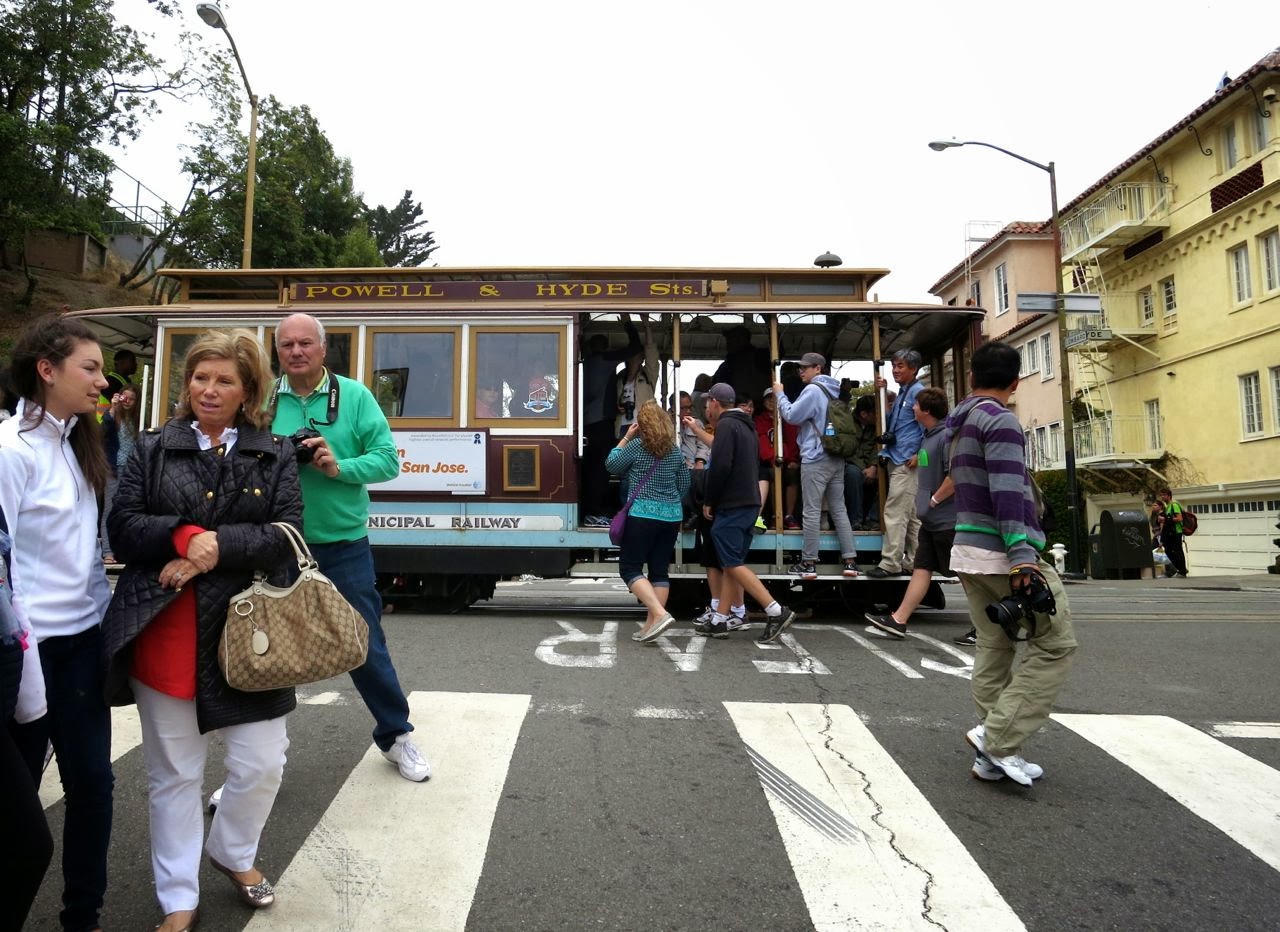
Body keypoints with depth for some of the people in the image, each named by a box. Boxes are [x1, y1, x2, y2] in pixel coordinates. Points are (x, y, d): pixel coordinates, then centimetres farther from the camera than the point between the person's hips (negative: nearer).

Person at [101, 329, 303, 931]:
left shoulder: (275, 456, 3)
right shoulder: (153, 449, 6)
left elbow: (286, 537, -7)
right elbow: (123, 528, -3)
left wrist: (217, 547, -18)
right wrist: (185, 536, -19)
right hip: (162, 628, 0)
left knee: (261, 765, 7)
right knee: (174, 772, 13)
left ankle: (233, 854, 39)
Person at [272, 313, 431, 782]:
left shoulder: (354, 396, -3)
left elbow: (388, 459, -7)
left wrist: (339, 467, -22)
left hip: (343, 546, -1)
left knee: (365, 646, 10)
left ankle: (396, 736, 30)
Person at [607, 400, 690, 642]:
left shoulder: (637, 445, -8)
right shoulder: (675, 450, 8)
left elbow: (611, 464, 5)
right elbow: (684, 486, 15)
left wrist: (626, 437, 9)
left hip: (643, 514, -6)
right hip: (672, 516, 6)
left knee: (629, 568, 0)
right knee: (659, 570, 9)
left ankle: (660, 614, -15)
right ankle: (652, 623, 10)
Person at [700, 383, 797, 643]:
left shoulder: (726, 425, -10)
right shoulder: (747, 427, 19)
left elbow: (720, 467, -20)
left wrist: (709, 502, -8)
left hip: (731, 507, -10)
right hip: (749, 504, 10)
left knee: (734, 564, -8)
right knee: (731, 564, 10)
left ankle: (776, 611, -12)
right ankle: (719, 620, 13)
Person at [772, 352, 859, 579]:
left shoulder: (813, 390, -10)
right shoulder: (834, 391, 17)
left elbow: (791, 416, -12)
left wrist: (780, 394, 1)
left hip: (815, 459, -8)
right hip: (836, 458, 8)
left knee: (812, 512, -3)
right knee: (839, 509, 9)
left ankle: (808, 563, 1)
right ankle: (850, 561, 8)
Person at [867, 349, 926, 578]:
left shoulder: (918, 391, -8)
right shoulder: (901, 393, 19)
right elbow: (889, 425, 17)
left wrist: (919, 455, -17)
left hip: (906, 462, -9)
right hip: (896, 460, 9)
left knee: (895, 513, -9)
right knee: (910, 515, 12)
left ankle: (890, 563, -6)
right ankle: (912, 562, 17)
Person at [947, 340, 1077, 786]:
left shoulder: (958, 423, 15)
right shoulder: (1000, 420, -11)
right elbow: (1007, 492, -20)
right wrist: (1023, 559, -24)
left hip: (968, 550, 8)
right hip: (1002, 551, -8)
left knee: (993, 648, 11)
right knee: (1055, 644, 1)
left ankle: (993, 756, 14)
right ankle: (998, 737, -4)